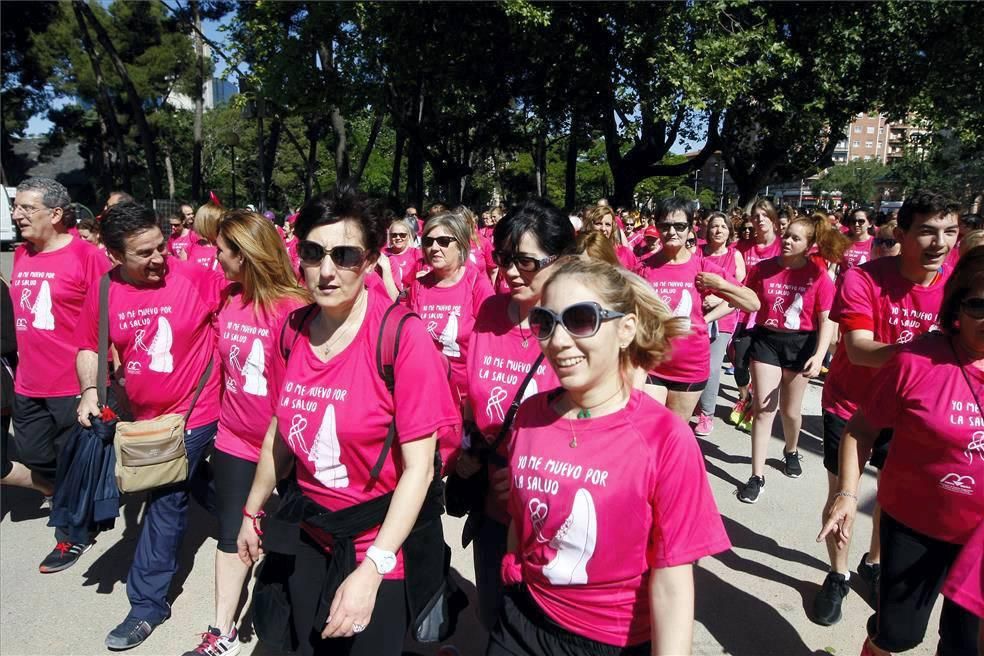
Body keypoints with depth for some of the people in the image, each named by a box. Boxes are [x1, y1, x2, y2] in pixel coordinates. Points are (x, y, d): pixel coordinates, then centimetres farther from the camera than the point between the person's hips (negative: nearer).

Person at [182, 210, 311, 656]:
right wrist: (216, 413, 13)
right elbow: (221, 362, 12)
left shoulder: (293, 309, -22)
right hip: (235, 439, 6)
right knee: (231, 534, 15)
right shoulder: (228, 298, 1)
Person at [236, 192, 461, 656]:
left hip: (380, 546, -5)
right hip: (308, 536, 5)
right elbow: (282, 432, 9)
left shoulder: (401, 335, -22)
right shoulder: (294, 330, -5)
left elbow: (419, 467, -21)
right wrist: (252, 512, 17)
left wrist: (372, 568, -25)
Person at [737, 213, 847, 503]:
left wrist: (819, 355, -18)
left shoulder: (819, 275, -8)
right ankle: (757, 476, 4)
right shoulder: (763, 268, -4)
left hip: (801, 344, 0)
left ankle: (791, 451, 46)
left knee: (790, 410, 14)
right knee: (763, 408, -4)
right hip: (766, 340, 1)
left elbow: (826, 320, -8)